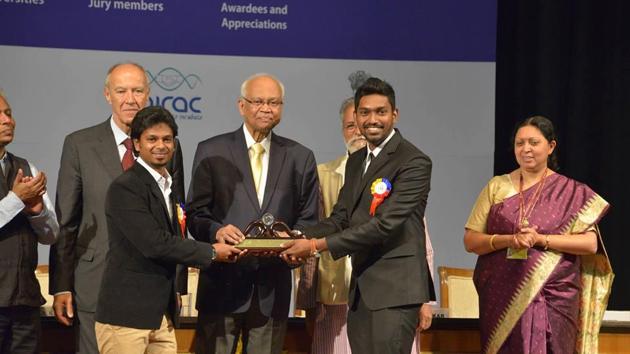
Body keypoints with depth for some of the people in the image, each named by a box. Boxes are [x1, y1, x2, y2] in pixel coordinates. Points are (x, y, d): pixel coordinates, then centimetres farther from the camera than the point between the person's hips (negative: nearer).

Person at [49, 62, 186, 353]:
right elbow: (64, 221, 2)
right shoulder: (79, 144, 2)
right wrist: (61, 287, -2)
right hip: (96, 283, -1)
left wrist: (178, 286, 5)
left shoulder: (168, 147, 6)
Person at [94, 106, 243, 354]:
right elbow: (154, 244, -19)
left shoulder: (168, 186, 16)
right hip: (126, 314, -8)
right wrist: (211, 252, -11)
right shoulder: (125, 187, -12)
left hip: (163, 315, 8)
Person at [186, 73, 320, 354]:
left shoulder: (301, 158, 11)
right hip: (222, 282, -2)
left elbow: (308, 218, 10)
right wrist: (216, 230, -19)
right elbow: (196, 214, 2)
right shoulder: (211, 151, 5)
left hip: (273, 286, 2)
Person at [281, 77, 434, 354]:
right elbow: (340, 218, 13)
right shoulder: (356, 162, 16)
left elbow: (386, 224, -19)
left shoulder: (414, 162, -11)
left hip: (394, 289, -8)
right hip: (360, 289, 8)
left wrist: (317, 246, -18)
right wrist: (300, 238, -8)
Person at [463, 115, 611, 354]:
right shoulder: (497, 187, 8)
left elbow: (590, 243, -4)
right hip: (502, 298, 1)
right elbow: (470, 241, 4)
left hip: (552, 299, -1)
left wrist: (541, 239, -15)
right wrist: (508, 240, -14)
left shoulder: (572, 193, 4)